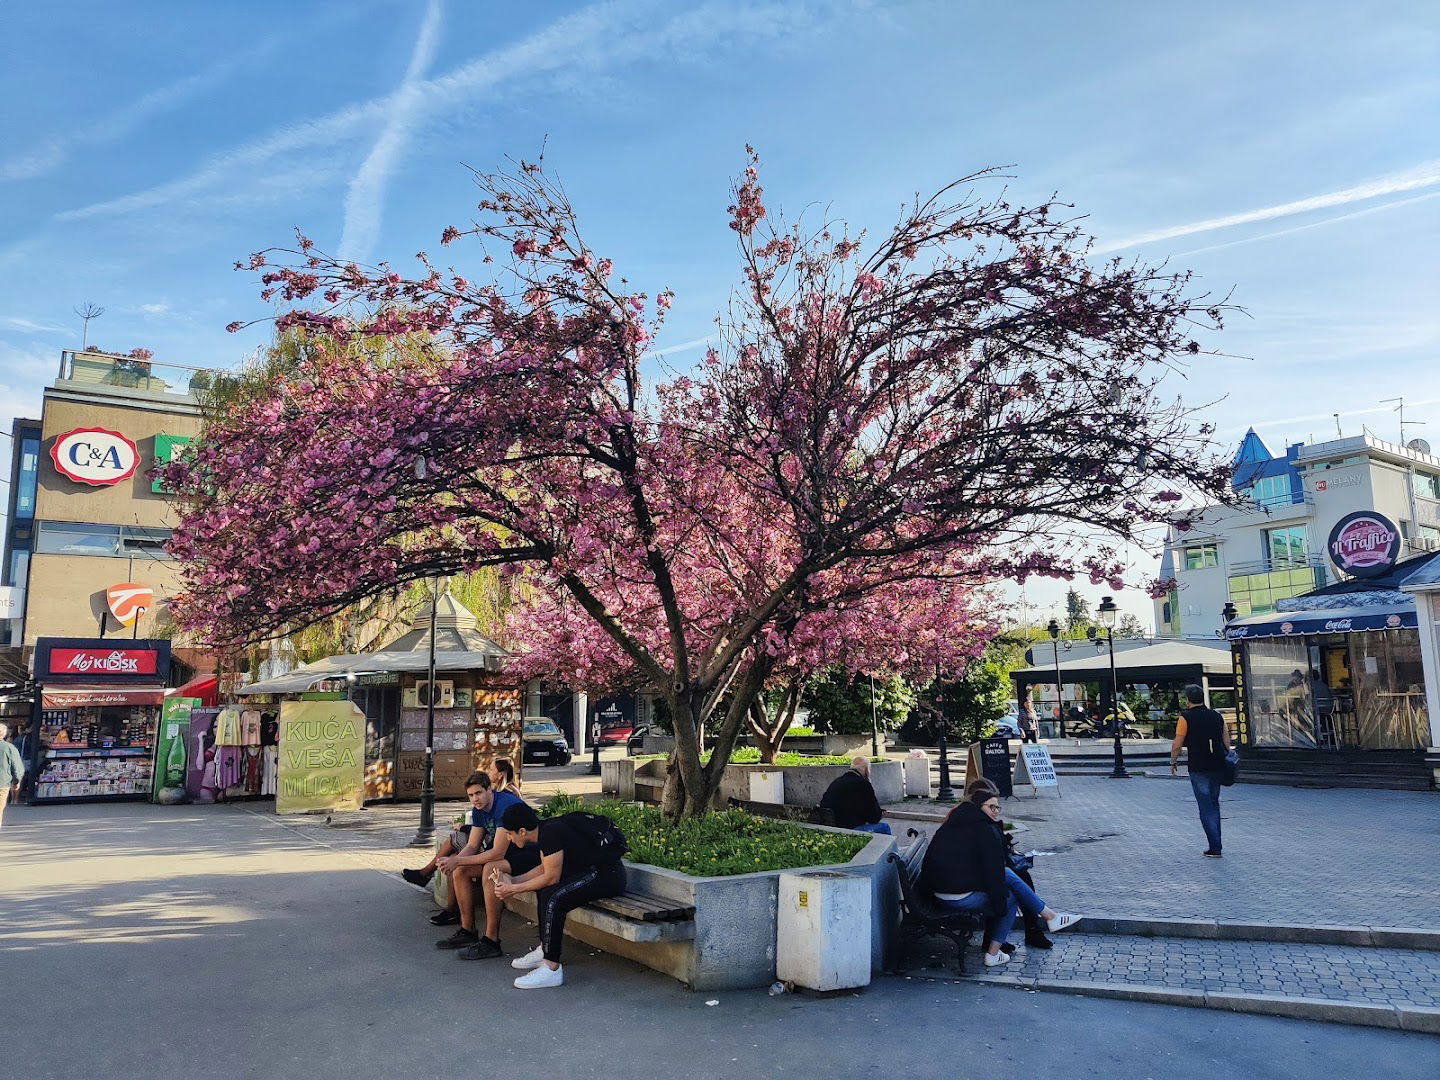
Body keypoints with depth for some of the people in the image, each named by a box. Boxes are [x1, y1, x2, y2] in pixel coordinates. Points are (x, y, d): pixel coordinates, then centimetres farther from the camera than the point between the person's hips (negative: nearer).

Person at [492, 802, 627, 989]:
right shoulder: (546, 829, 9)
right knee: (542, 885, 19)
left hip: (608, 875, -11)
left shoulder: (551, 833, -19)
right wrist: (512, 881, 12)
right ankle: (544, 950, 24)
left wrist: (514, 889, -8)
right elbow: (545, 869, 19)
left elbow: (552, 877, -17)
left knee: (552, 897, -23)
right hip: (591, 869, 11)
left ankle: (552, 969, -15)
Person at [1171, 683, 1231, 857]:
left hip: (1198, 769, -5)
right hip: (1218, 767, 5)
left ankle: (1215, 848, -5)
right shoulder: (1217, 716, 8)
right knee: (1214, 804, 18)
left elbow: (1177, 744, -10)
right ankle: (1215, 843, 22)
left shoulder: (1185, 718, -9)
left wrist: (1173, 762, 5)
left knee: (1206, 807, -1)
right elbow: (1227, 742, 12)